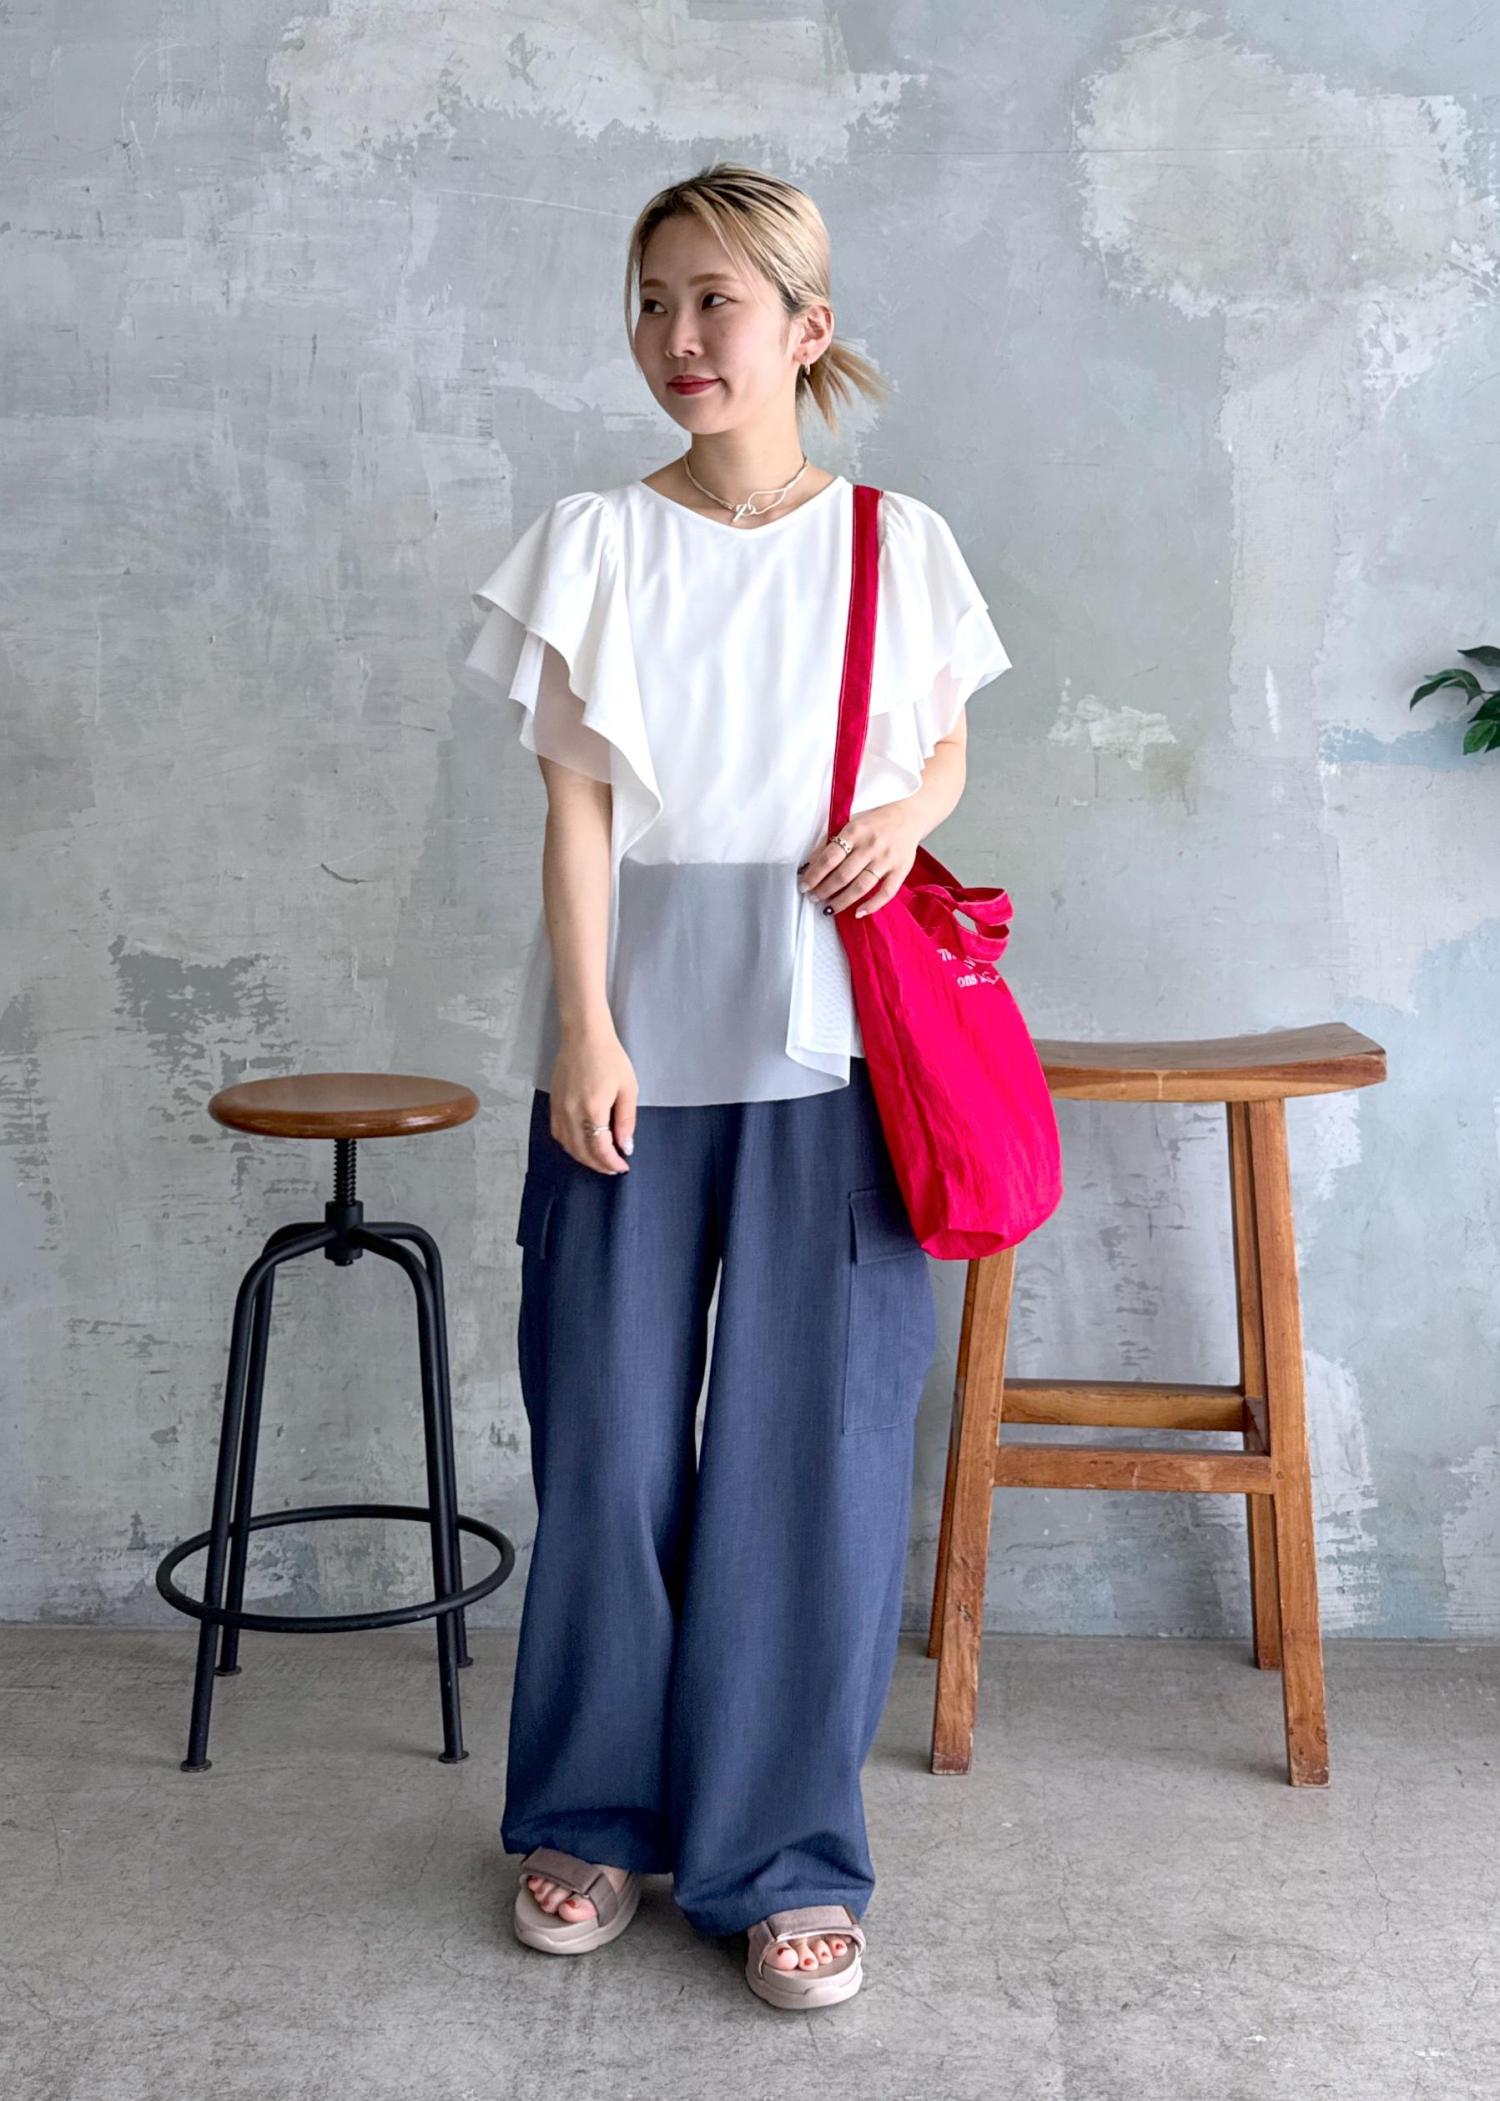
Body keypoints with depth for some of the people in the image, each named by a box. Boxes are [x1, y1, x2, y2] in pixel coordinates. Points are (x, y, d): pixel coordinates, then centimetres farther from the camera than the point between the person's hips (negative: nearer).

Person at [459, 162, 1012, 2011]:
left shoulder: (896, 542, 7)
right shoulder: (594, 542, 5)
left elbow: (945, 744, 18)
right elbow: (576, 799, 0)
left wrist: (910, 809, -5)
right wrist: (586, 1030, -9)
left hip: (828, 1041, 0)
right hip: (638, 1035, 0)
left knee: (816, 1441, 1)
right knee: (608, 1434, 5)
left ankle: (783, 1856, 15)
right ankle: (590, 1815, 25)